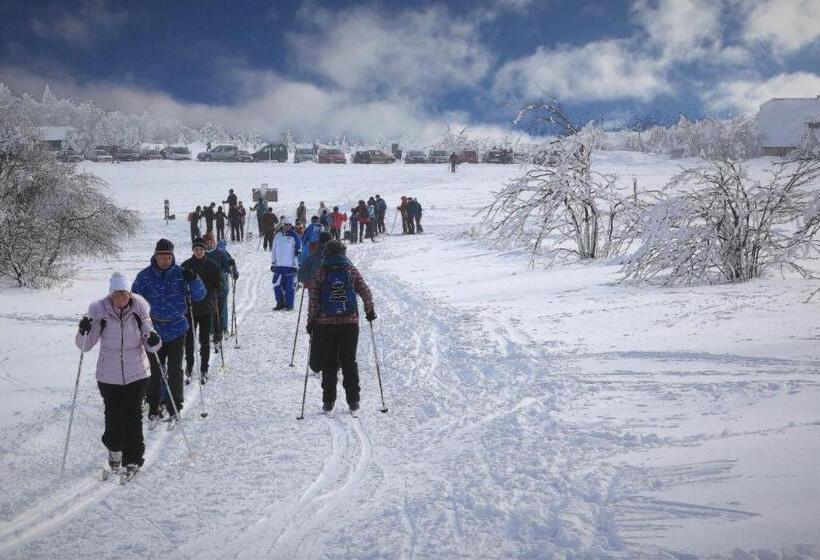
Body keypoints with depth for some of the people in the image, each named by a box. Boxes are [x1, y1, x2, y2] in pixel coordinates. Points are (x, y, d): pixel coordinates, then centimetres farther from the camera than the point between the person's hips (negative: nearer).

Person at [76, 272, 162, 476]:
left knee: (133, 416, -3)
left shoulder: (139, 310, -6)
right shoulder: (100, 311, -8)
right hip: (109, 375, 0)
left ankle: (133, 459, 10)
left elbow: (149, 345, -1)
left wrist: (154, 341, -23)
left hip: (137, 374, 0)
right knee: (113, 416, 6)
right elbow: (85, 346, -6)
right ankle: (114, 449, 34)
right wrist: (84, 332, -27)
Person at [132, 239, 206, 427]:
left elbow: (199, 296, 0)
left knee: (175, 370, 2)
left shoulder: (180, 274, 0)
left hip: (177, 329, 0)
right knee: (155, 370, 5)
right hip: (154, 329, 0)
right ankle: (153, 407, 16)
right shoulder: (145, 276, -1)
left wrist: (193, 280, -18)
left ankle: (174, 407, 13)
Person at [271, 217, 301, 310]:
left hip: (290, 265, -4)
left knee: (289, 286, -3)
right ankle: (280, 303, 13)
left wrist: (296, 264, -4)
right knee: (277, 285, 2)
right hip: (279, 265, 4)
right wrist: (273, 263, 15)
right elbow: (273, 250, 18)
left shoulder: (294, 236, 1)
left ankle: (289, 304, 5)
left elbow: (298, 250, 1)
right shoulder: (278, 236, 11)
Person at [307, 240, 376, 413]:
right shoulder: (352, 270, 3)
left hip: (325, 324, -1)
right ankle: (353, 400, 8)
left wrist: (311, 321, 1)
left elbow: (313, 300, -6)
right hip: (350, 323, 1)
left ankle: (328, 401, 8)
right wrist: (370, 311, 15)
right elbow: (365, 292, 1)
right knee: (349, 362, 9)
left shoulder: (319, 273, -1)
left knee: (328, 364, 7)